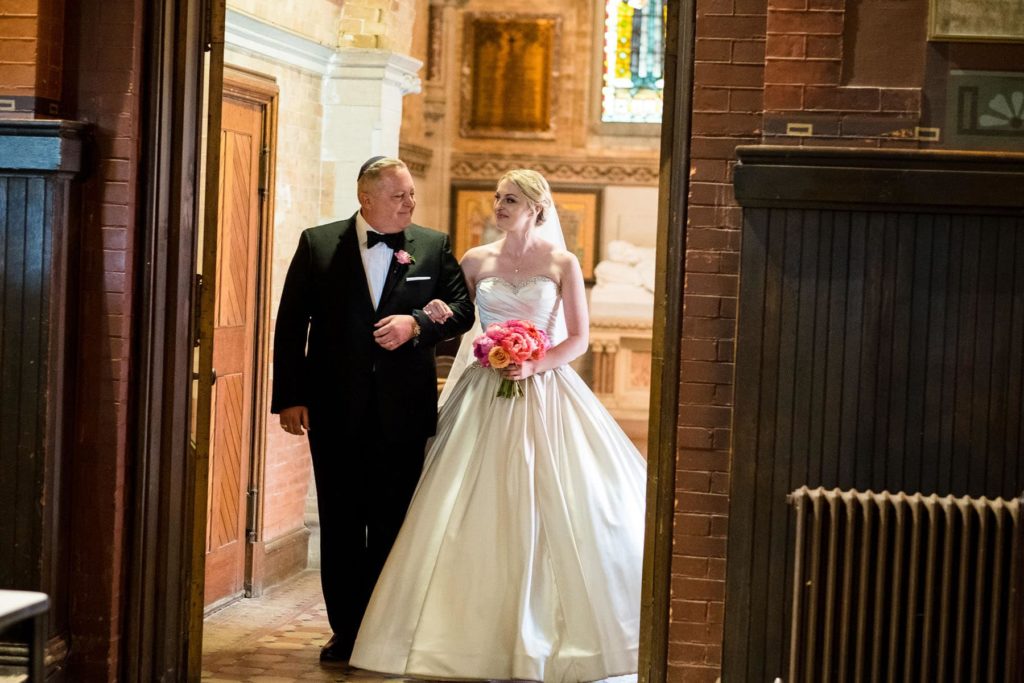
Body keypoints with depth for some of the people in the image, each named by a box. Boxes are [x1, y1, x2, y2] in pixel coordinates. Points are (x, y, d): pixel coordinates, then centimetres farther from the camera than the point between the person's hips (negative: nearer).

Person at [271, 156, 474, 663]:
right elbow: (290, 325, 1)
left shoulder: (433, 247, 3)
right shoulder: (318, 245, 0)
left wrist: (417, 323, -15)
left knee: (392, 525, 6)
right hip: (336, 409, 0)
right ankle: (345, 630, 17)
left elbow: (462, 309, 4)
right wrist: (289, 397, -4)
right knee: (340, 524, 7)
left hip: (403, 411, 0)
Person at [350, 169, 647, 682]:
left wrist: (534, 365, -14)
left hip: (545, 393, -2)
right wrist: (436, 317, -10)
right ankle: (485, 630, 4)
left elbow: (578, 339, 0)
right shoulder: (476, 261, 8)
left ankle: (547, 631, 9)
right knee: (478, 512, -3)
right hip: (485, 394, 2)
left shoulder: (562, 264, 1)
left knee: (547, 512, -3)